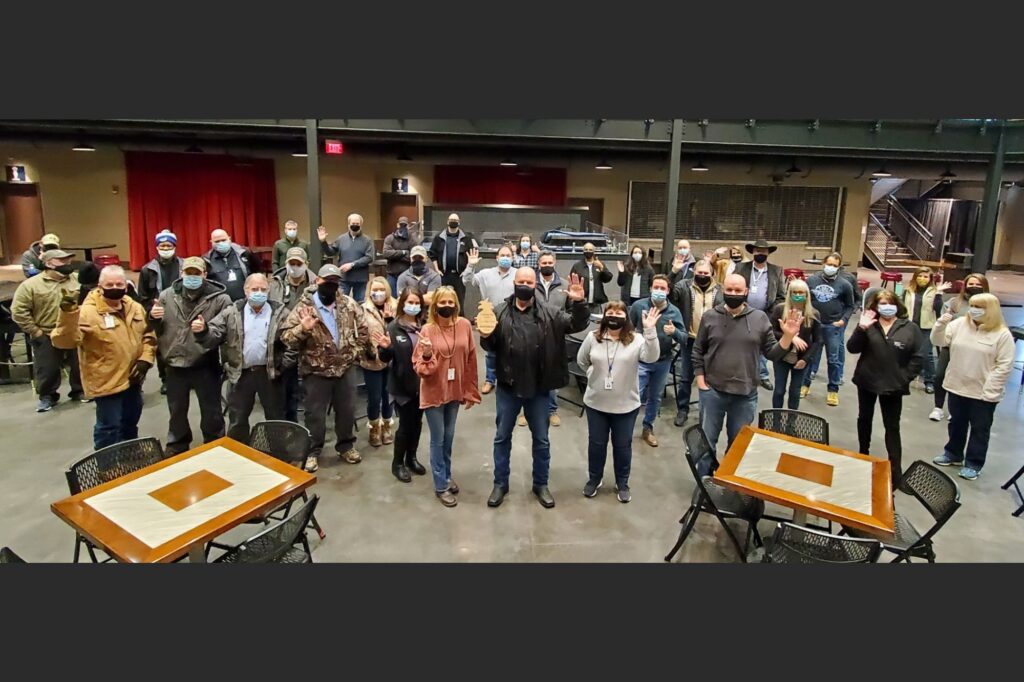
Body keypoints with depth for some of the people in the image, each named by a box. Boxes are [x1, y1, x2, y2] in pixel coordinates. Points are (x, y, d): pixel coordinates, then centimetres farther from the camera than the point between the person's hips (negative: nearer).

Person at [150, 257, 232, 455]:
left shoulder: (219, 298, -11)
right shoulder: (167, 295, 2)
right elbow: (157, 330, 12)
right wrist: (153, 317, -9)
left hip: (206, 366, -4)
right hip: (175, 366, 4)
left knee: (211, 413, 11)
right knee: (177, 411, 21)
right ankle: (176, 450, 41)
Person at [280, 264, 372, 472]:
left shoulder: (349, 305, 0)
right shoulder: (304, 307, -10)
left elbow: (363, 330, 8)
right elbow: (286, 337, -12)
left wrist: (355, 352, 0)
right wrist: (303, 329, -29)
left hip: (345, 368, 3)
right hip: (316, 371, -3)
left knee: (346, 410, 15)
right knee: (315, 413, 9)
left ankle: (346, 445, 35)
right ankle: (312, 452, 26)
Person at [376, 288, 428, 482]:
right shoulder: (394, 327, -9)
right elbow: (386, 358, -8)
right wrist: (385, 347, -27)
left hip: (422, 383, 4)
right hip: (403, 384, -4)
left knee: (417, 423, 16)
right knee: (405, 424, 5)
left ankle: (411, 458, 34)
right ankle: (397, 463, 23)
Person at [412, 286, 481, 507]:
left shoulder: (464, 325, -4)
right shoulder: (427, 330, -13)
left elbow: (470, 360, 2)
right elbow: (420, 367, -12)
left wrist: (471, 391, 3)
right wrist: (427, 354, -33)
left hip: (455, 391, 3)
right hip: (434, 392, -3)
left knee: (449, 436, 18)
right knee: (438, 439, 7)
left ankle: (446, 476, 37)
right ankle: (440, 486, 21)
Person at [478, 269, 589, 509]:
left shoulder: (550, 314, -2)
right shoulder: (499, 312, -3)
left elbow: (578, 324, -7)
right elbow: (490, 347, 0)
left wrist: (578, 303, -25)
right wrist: (485, 336, -23)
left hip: (539, 388, 0)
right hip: (508, 387, 0)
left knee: (541, 439, 13)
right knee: (502, 437, 13)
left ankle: (541, 485, 32)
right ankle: (500, 484, 30)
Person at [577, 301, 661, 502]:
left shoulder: (636, 340, -8)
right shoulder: (593, 337, -3)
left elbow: (652, 357, -26)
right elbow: (581, 360, 11)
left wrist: (650, 330, -36)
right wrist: (595, 376, 6)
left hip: (626, 405, -1)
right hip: (596, 403, 1)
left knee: (623, 445, 12)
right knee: (596, 443, 15)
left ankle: (622, 484, 32)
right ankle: (594, 479, 35)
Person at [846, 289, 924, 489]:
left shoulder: (909, 328, -3)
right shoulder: (869, 324, -3)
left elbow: (918, 357, -2)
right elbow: (852, 348, -13)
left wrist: (905, 377, -8)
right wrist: (861, 328, -25)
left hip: (893, 386, -1)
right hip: (867, 381, 2)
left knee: (892, 426, 2)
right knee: (864, 419, 16)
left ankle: (895, 469, 6)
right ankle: (863, 454, 35)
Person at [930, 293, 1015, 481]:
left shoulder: (1002, 334, -11)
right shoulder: (959, 324, 0)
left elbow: (1004, 366, -12)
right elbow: (938, 341, -1)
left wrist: (989, 391, -15)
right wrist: (941, 324, -21)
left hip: (983, 393, -4)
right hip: (957, 387, 4)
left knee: (980, 429, 9)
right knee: (956, 424, 19)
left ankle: (973, 464, 21)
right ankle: (953, 454, 35)